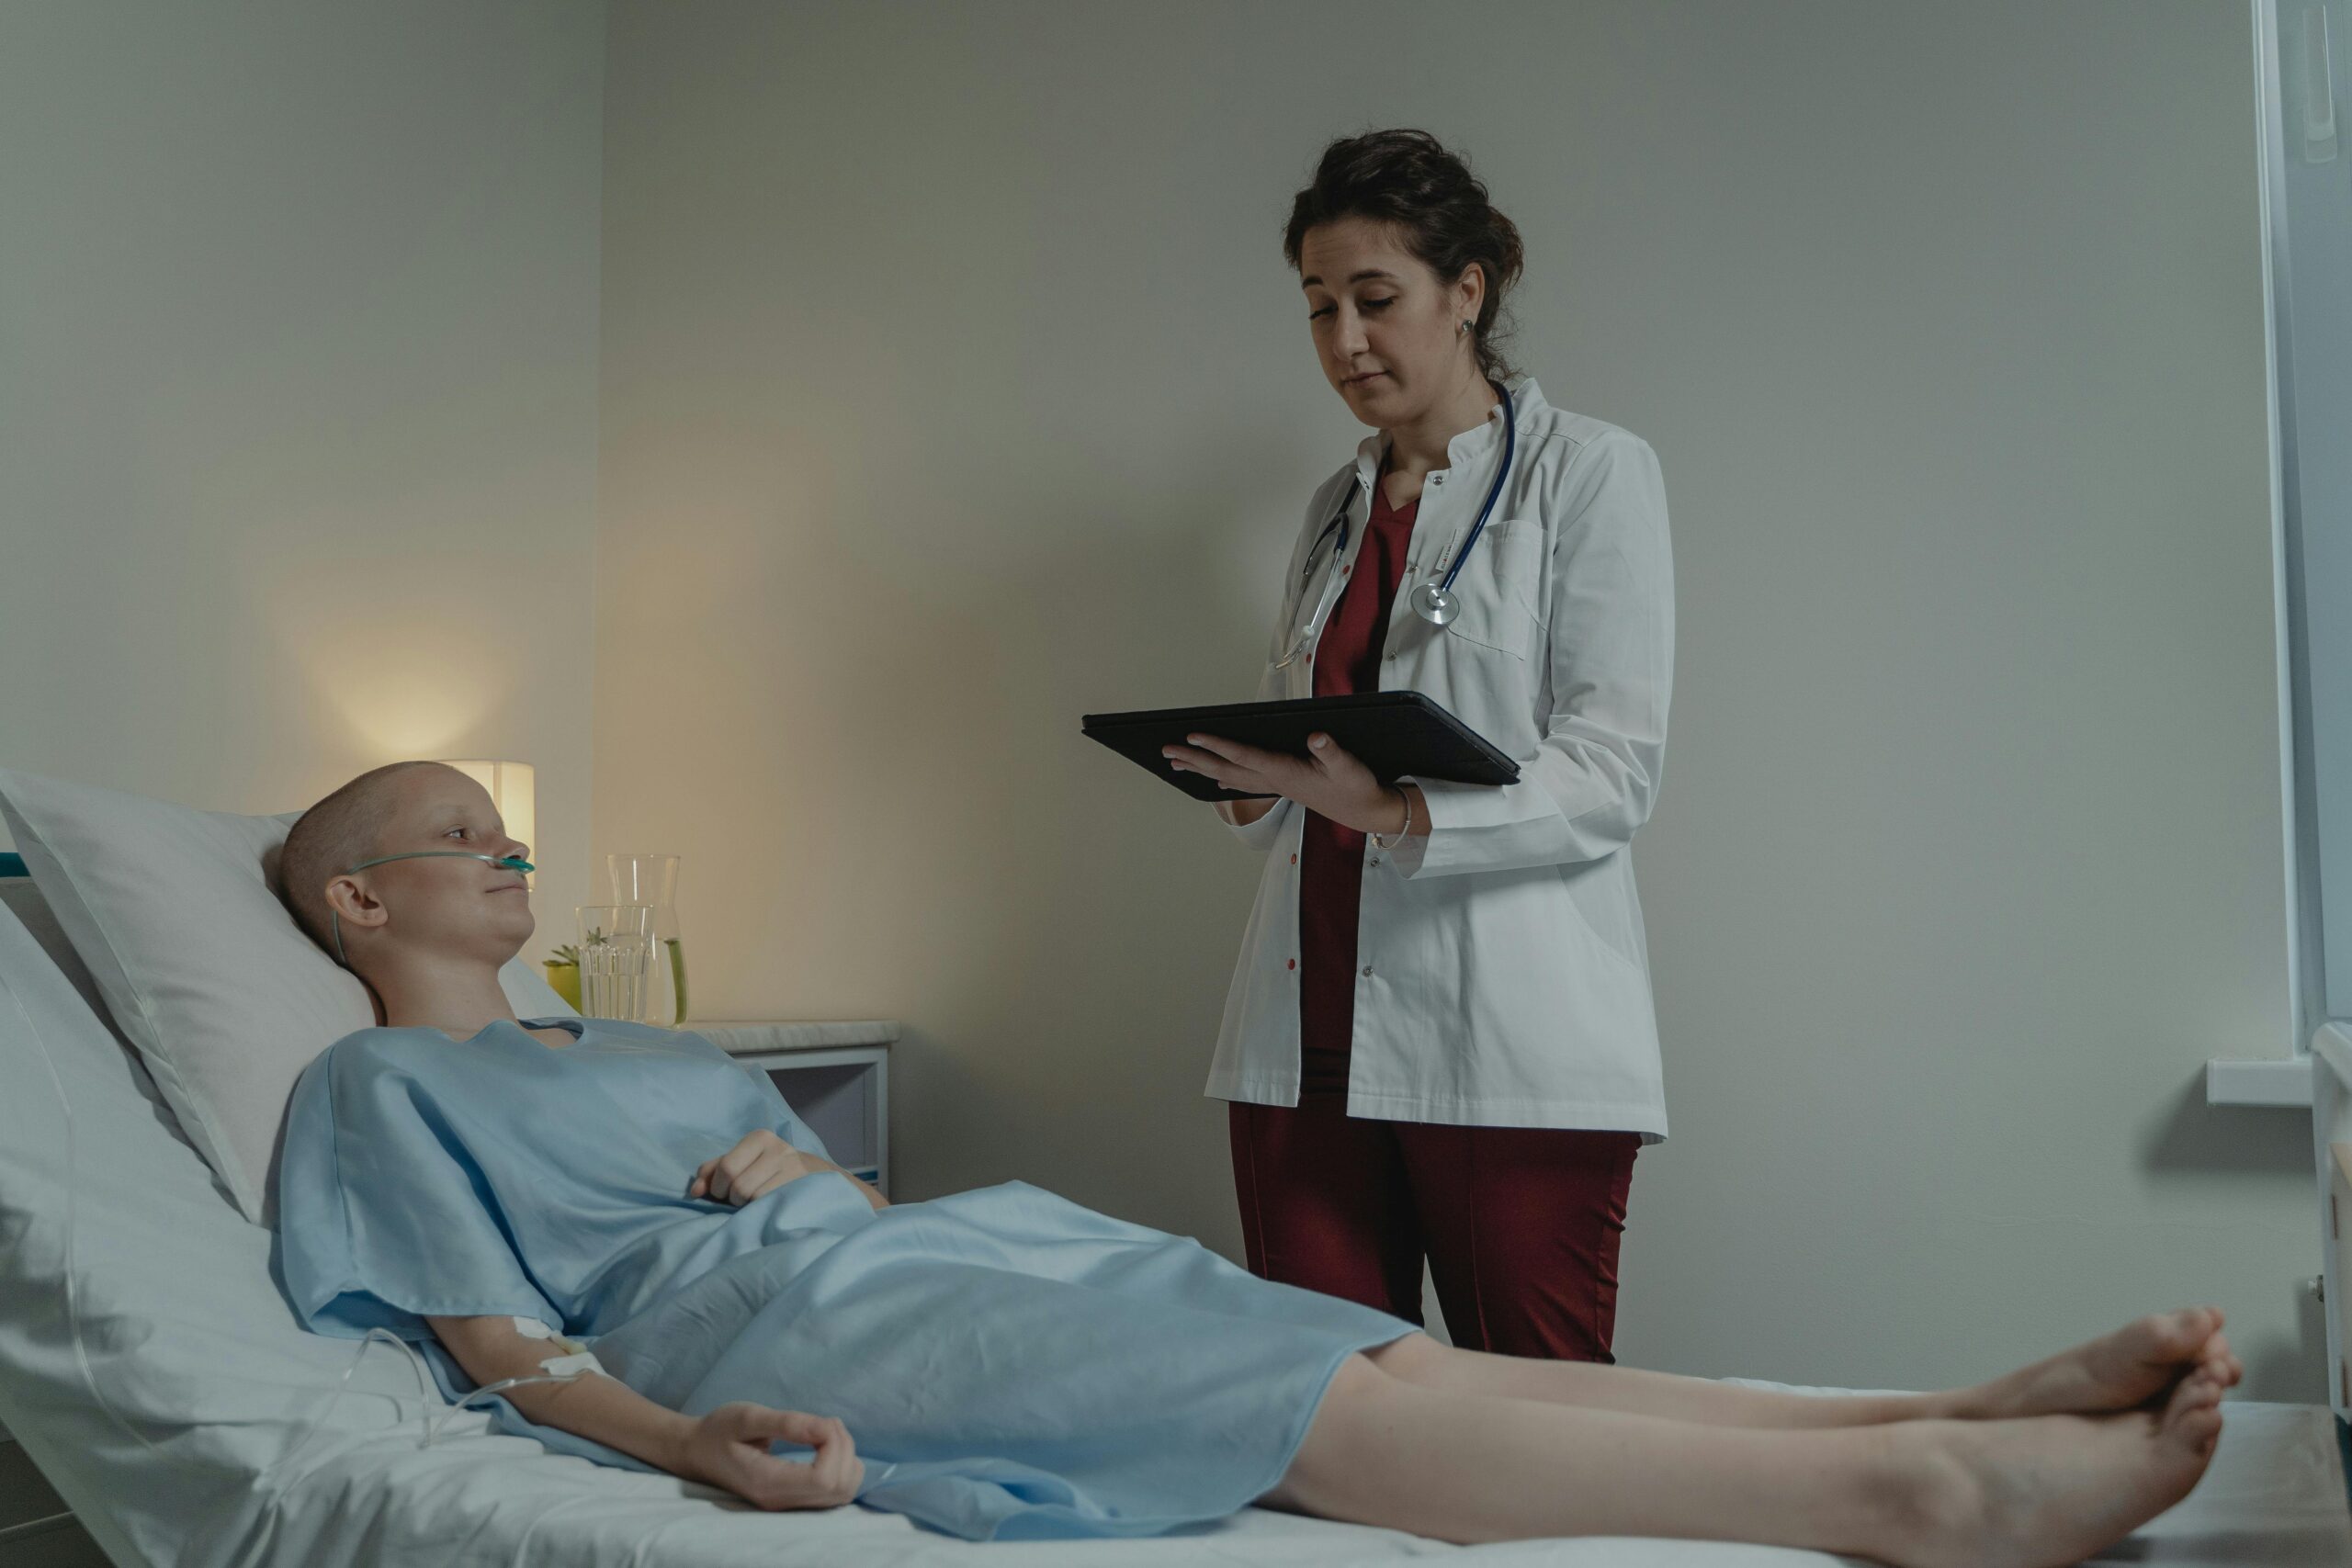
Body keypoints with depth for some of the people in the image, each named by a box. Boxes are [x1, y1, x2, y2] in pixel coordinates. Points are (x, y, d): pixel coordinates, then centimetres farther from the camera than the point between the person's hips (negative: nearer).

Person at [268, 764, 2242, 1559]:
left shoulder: (655, 1043, 32)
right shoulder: (377, 1084, 11)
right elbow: (501, 1347, -4)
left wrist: (794, 1163, 2)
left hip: (918, 1240, 7)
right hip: (763, 1318, -7)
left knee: (1379, 1355, -15)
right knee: (1320, 1403, -26)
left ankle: (1958, 1410, -26)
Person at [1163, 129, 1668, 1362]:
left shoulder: (1592, 474, 2)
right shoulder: (1334, 509, 19)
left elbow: (1612, 772, -7)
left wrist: (1398, 813, -21)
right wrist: (1248, 784, -1)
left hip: (1506, 1040, -5)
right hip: (1307, 1032, 5)